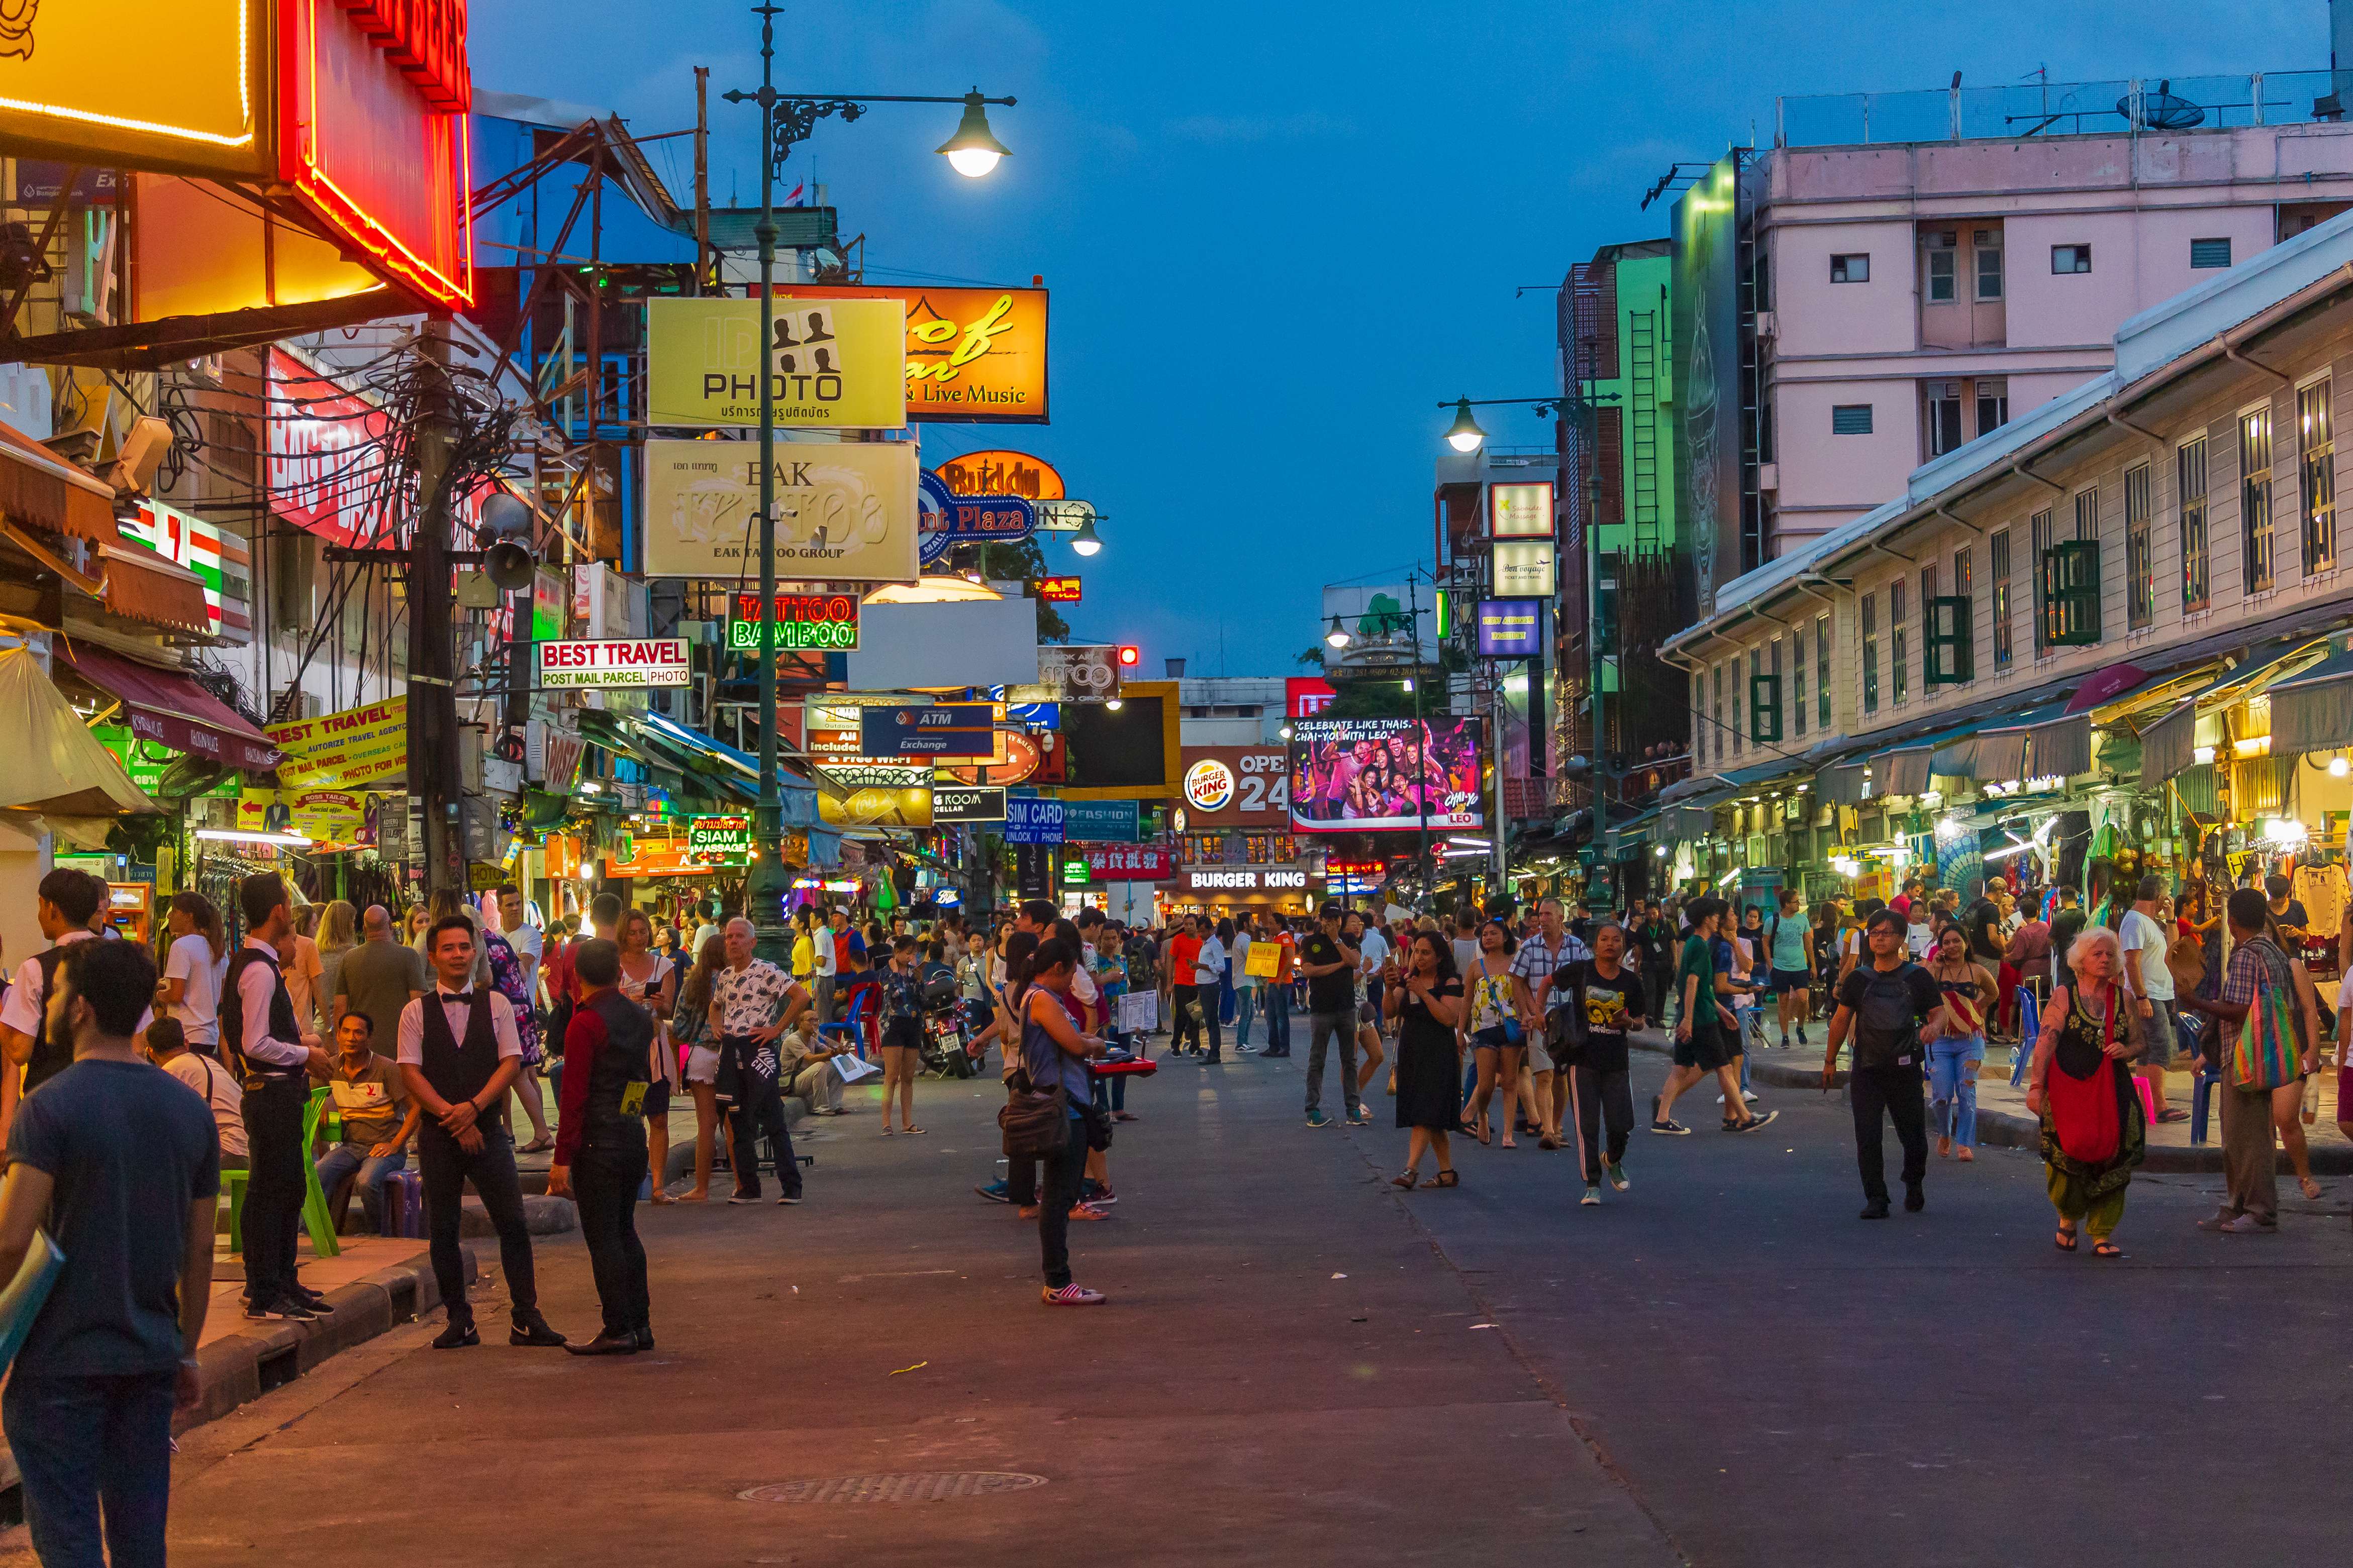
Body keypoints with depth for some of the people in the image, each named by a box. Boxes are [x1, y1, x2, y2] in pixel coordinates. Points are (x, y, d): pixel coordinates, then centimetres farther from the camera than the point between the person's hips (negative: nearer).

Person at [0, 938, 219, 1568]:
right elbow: (200, 1250, 10)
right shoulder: (190, 1110, 6)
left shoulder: (51, 1107, -12)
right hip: (150, 1357, 5)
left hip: (62, 1360, -5)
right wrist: (186, 1351, 17)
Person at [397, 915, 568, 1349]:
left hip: (488, 1129, 0)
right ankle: (459, 1321, 10)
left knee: (513, 1223, -5)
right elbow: (410, 1073, -2)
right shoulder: (416, 1012, 4)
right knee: (442, 1230, 2)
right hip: (437, 1134, 0)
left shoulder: (496, 1005, 7)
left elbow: (511, 1062, 0)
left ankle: (526, 1318, -1)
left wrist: (473, 1107, -13)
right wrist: (452, 1116, -11)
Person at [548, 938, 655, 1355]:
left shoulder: (584, 1024, -13)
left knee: (603, 1237, -2)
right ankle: (640, 1324, 18)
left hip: (598, 1143, -7)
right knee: (624, 1231, 16)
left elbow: (574, 1095, -16)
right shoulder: (641, 1017, 7)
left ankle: (619, 1331, -2)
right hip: (634, 1135, 7)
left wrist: (563, 1157, -14)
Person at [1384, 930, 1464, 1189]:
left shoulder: (1450, 983, -6)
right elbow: (1390, 1012, 1)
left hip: (1438, 1056, -6)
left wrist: (1424, 993, -22)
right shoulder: (1407, 980, 10)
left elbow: (1450, 1018, -19)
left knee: (1425, 1114, -14)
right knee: (1432, 1119, 10)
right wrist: (1390, 988, -18)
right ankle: (1447, 1173, 16)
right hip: (1410, 1052, 6)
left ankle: (1411, 1169, -21)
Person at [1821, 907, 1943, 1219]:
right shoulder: (1859, 979, 7)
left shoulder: (1916, 977, 1)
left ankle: (1914, 1186, 33)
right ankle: (1876, 1199, 3)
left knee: (1913, 1136, 6)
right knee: (1868, 1138, -4)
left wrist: (1934, 1026, -23)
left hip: (1905, 1070, -1)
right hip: (1867, 1070, 1)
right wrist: (1830, 1060, 16)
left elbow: (1939, 1012, 1)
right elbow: (1841, 1020, 14)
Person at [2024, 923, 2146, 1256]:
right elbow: (2046, 1043, -5)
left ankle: (2101, 1235, 8)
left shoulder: (2123, 998, 11)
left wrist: (2127, 1051, -5)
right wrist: (2035, 1086, -11)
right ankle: (2068, 1217, 21)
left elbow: (2139, 1043, 18)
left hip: (2112, 1092, 3)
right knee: (2068, 1156, -8)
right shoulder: (2063, 996, 1)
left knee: (2112, 1159, -2)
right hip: (2069, 1089, -3)